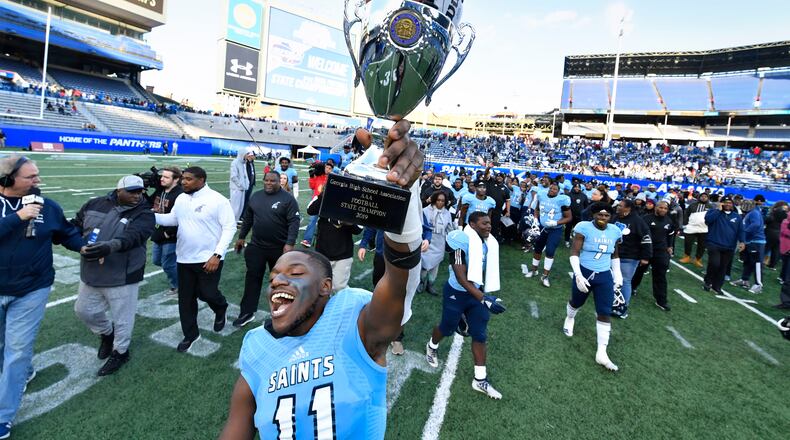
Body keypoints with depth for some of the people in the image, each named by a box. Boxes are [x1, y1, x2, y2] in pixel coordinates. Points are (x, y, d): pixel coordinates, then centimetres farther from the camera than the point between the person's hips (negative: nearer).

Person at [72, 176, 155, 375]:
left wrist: (109, 246, -50)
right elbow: (75, 226, 12)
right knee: (83, 310, 21)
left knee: (122, 318, 8)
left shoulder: (144, 214, -14)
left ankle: (120, 352, 32)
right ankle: (107, 333, 48)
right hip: (91, 274, 5)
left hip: (123, 276, -5)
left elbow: (132, 236, -32)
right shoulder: (95, 204, 1)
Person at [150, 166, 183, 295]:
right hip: (158, 234, 10)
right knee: (156, 261, 22)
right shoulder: (160, 190, 5)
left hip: (171, 237, -9)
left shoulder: (180, 195, -24)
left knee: (167, 265, 1)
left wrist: (168, 233, -21)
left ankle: (177, 287, 24)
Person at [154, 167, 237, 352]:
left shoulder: (218, 200, -15)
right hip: (184, 259, 6)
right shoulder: (181, 199, 6)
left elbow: (229, 227, -16)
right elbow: (172, 219, 18)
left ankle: (220, 310, 37)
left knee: (207, 294, 1)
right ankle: (190, 335, 30)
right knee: (186, 299, 12)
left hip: (208, 258, -6)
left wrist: (217, 255, -21)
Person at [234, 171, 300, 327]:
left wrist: (290, 243, -24)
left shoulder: (288, 199, -11)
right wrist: (241, 236, 15)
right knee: (253, 277, 4)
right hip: (256, 246, 4)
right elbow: (248, 218, 16)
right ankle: (247, 312, 13)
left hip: (279, 247, -4)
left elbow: (294, 222, -17)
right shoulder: (256, 196, 7)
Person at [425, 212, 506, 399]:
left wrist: (484, 295, 18)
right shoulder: (462, 240, -26)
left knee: (480, 335, 8)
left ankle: (480, 380, 22)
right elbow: (461, 277, -28)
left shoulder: (490, 243, -2)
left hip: (477, 293, 6)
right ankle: (432, 347, 49)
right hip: (457, 293, -6)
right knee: (448, 328, 15)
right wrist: (483, 298, -34)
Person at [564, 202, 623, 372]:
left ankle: (601, 353, 4)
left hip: (604, 276, 3)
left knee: (605, 313, -2)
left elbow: (615, 255, 16)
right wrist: (578, 275, -25)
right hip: (584, 273, -3)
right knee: (577, 303, 19)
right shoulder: (584, 228, -15)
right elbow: (574, 253, -17)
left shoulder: (615, 231, 1)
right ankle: (569, 319, 55)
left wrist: (617, 274, 11)